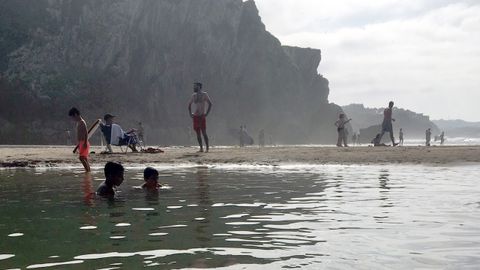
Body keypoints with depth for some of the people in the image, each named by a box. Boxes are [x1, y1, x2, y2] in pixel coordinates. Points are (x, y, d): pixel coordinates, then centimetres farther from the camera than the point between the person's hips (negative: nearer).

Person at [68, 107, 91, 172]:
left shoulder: (82, 122, -13)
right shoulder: (78, 122, 17)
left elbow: (86, 133, -20)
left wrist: (85, 143, -26)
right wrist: (78, 143, 24)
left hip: (83, 143, -10)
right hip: (81, 143, 10)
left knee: (81, 158, -16)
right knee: (84, 158, 10)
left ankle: (88, 171, -17)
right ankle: (88, 170, 13)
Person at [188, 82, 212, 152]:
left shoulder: (204, 94, -2)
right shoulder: (193, 95, 12)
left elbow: (210, 104, -6)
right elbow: (189, 104, 24)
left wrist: (207, 113, -12)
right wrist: (190, 113, 12)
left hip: (202, 116, -5)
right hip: (195, 116, 5)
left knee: (204, 132, -10)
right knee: (198, 133, 3)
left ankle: (207, 147, -5)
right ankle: (201, 148, 8)